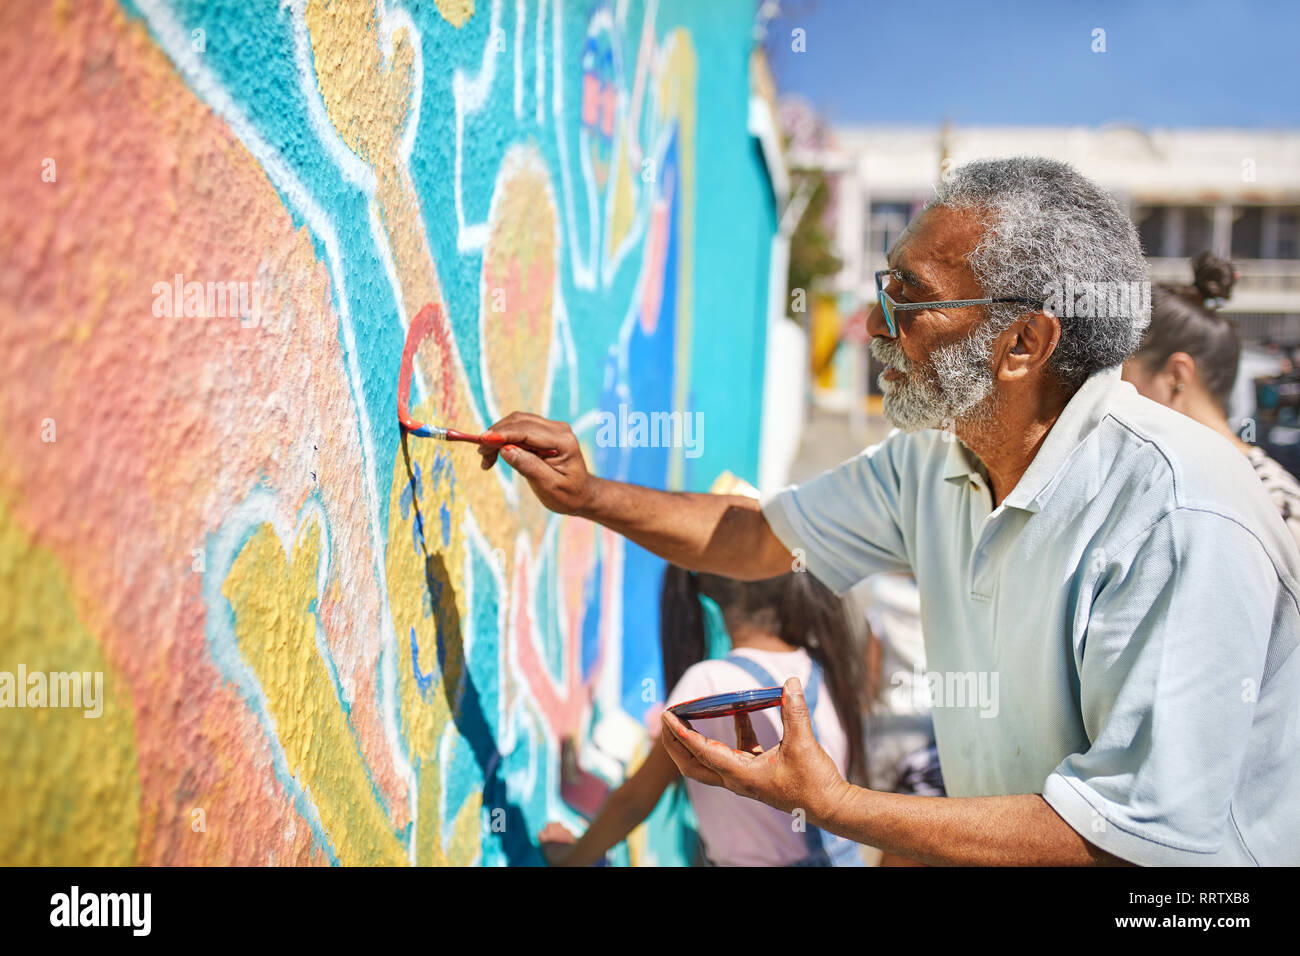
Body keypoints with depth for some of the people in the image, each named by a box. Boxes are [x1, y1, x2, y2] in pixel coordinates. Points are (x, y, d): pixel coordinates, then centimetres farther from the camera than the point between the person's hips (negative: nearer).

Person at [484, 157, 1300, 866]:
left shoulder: (1180, 522, -25)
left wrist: (830, 805, -25)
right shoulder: (938, 456, -1)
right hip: (999, 842, 6)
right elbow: (765, 537, 14)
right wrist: (591, 496, 3)